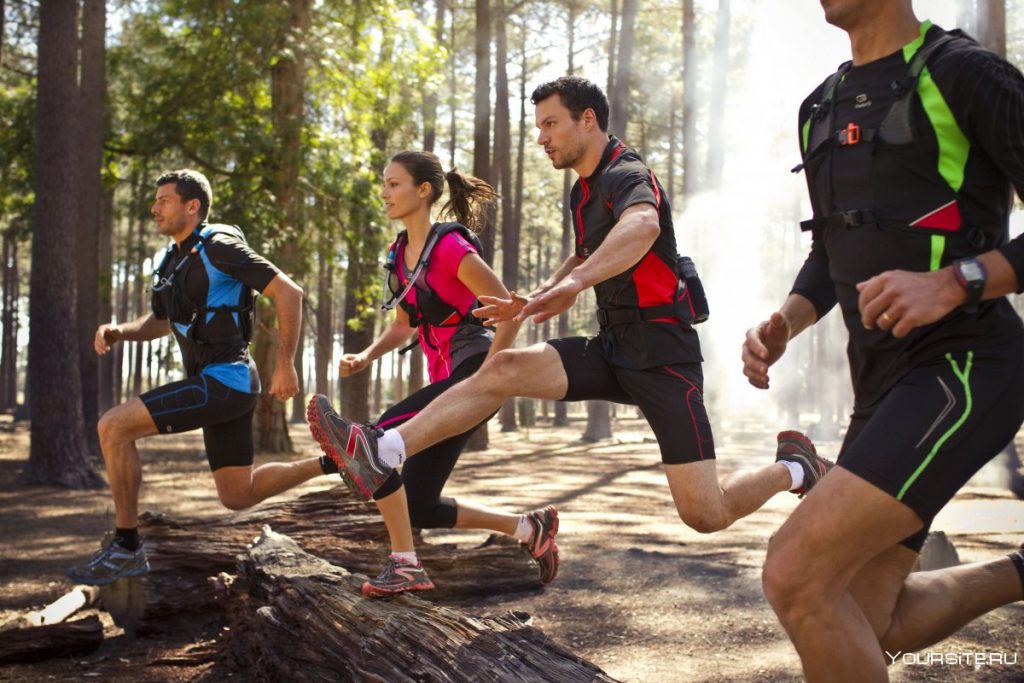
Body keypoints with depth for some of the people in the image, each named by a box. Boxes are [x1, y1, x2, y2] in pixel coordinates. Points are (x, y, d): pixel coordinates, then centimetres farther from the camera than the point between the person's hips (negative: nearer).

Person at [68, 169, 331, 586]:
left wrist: (285, 366, -15)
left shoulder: (218, 246, -11)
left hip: (224, 380, -10)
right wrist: (117, 331, 7)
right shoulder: (174, 258, 16)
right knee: (238, 496, 16)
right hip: (218, 384, 10)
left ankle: (126, 547, -9)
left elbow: (289, 293, -15)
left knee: (113, 427, -17)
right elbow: (160, 322, 28)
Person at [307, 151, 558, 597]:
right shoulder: (398, 253, 10)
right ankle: (529, 528, 22)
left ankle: (405, 564, -17)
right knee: (420, 508, 6)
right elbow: (403, 325, 20)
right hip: (445, 376, 9)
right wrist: (365, 357, 2)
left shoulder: (451, 247, -14)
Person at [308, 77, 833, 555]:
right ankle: (383, 453, -18)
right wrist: (532, 301, 23)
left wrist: (575, 283, -56)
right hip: (612, 348, 8)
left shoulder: (627, 174, -15)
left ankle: (793, 467, 16)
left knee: (705, 515, -12)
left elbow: (643, 226, -40)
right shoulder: (583, 190, 15)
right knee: (502, 369, -13)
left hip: (661, 355, -8)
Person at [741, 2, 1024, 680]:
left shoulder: (963, 72, -8)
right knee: (868, 626, 15)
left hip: (963, 368, -8)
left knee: (797, 574, -21)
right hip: (883, 381, 9)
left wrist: (952, 284, -25)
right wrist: (783, 323, 5)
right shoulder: (821, 108, 15)